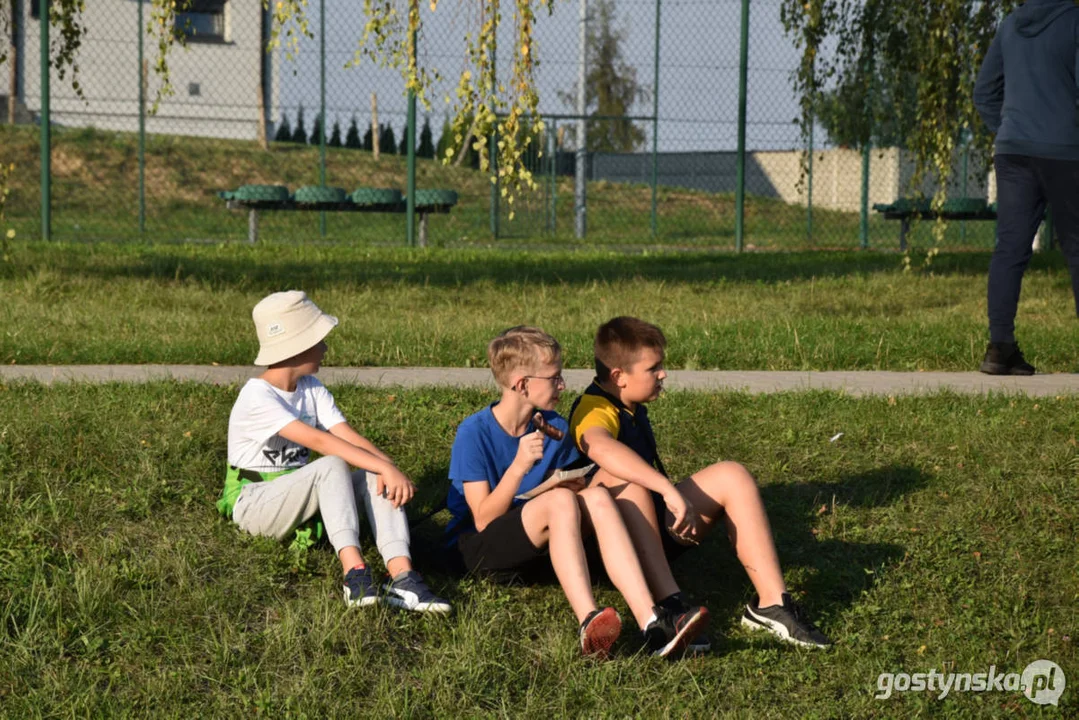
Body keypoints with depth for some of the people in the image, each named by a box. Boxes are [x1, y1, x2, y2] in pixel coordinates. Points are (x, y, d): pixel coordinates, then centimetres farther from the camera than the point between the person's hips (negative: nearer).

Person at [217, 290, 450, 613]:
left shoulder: (311, 389, 5)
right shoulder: (258, 397, -19)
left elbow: (350, 437, -10)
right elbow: (319, 441, -31)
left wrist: (388, 467, -30)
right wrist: (387, 467, -38)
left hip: (298, 496, 7)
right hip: (253, 504, -7)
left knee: (375, 476, -20)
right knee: (333, 466, -33)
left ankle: (401, 575, -39)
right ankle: (354, 572, -48)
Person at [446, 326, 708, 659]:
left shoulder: (553, 427, 3)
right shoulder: (474, 433, -14)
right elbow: (483, 520, -18)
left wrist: (576, 485, -12)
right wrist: (519, 466, -30)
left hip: (535, 543, 6)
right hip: (476, 547, -6)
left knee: (597, 497, -22)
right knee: (560, 500, -31)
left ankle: (651, 622, -39)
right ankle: (588, 622, -50)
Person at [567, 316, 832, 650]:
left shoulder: (632, 409, 16)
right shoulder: (595, 411, -16)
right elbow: (600, 447, -42)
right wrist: (670, 491, -47)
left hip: (657, 526, 9)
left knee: (730, 475, -9)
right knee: (621, 477, -37)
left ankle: (771, 602, -21)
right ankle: (670, 603, -48)